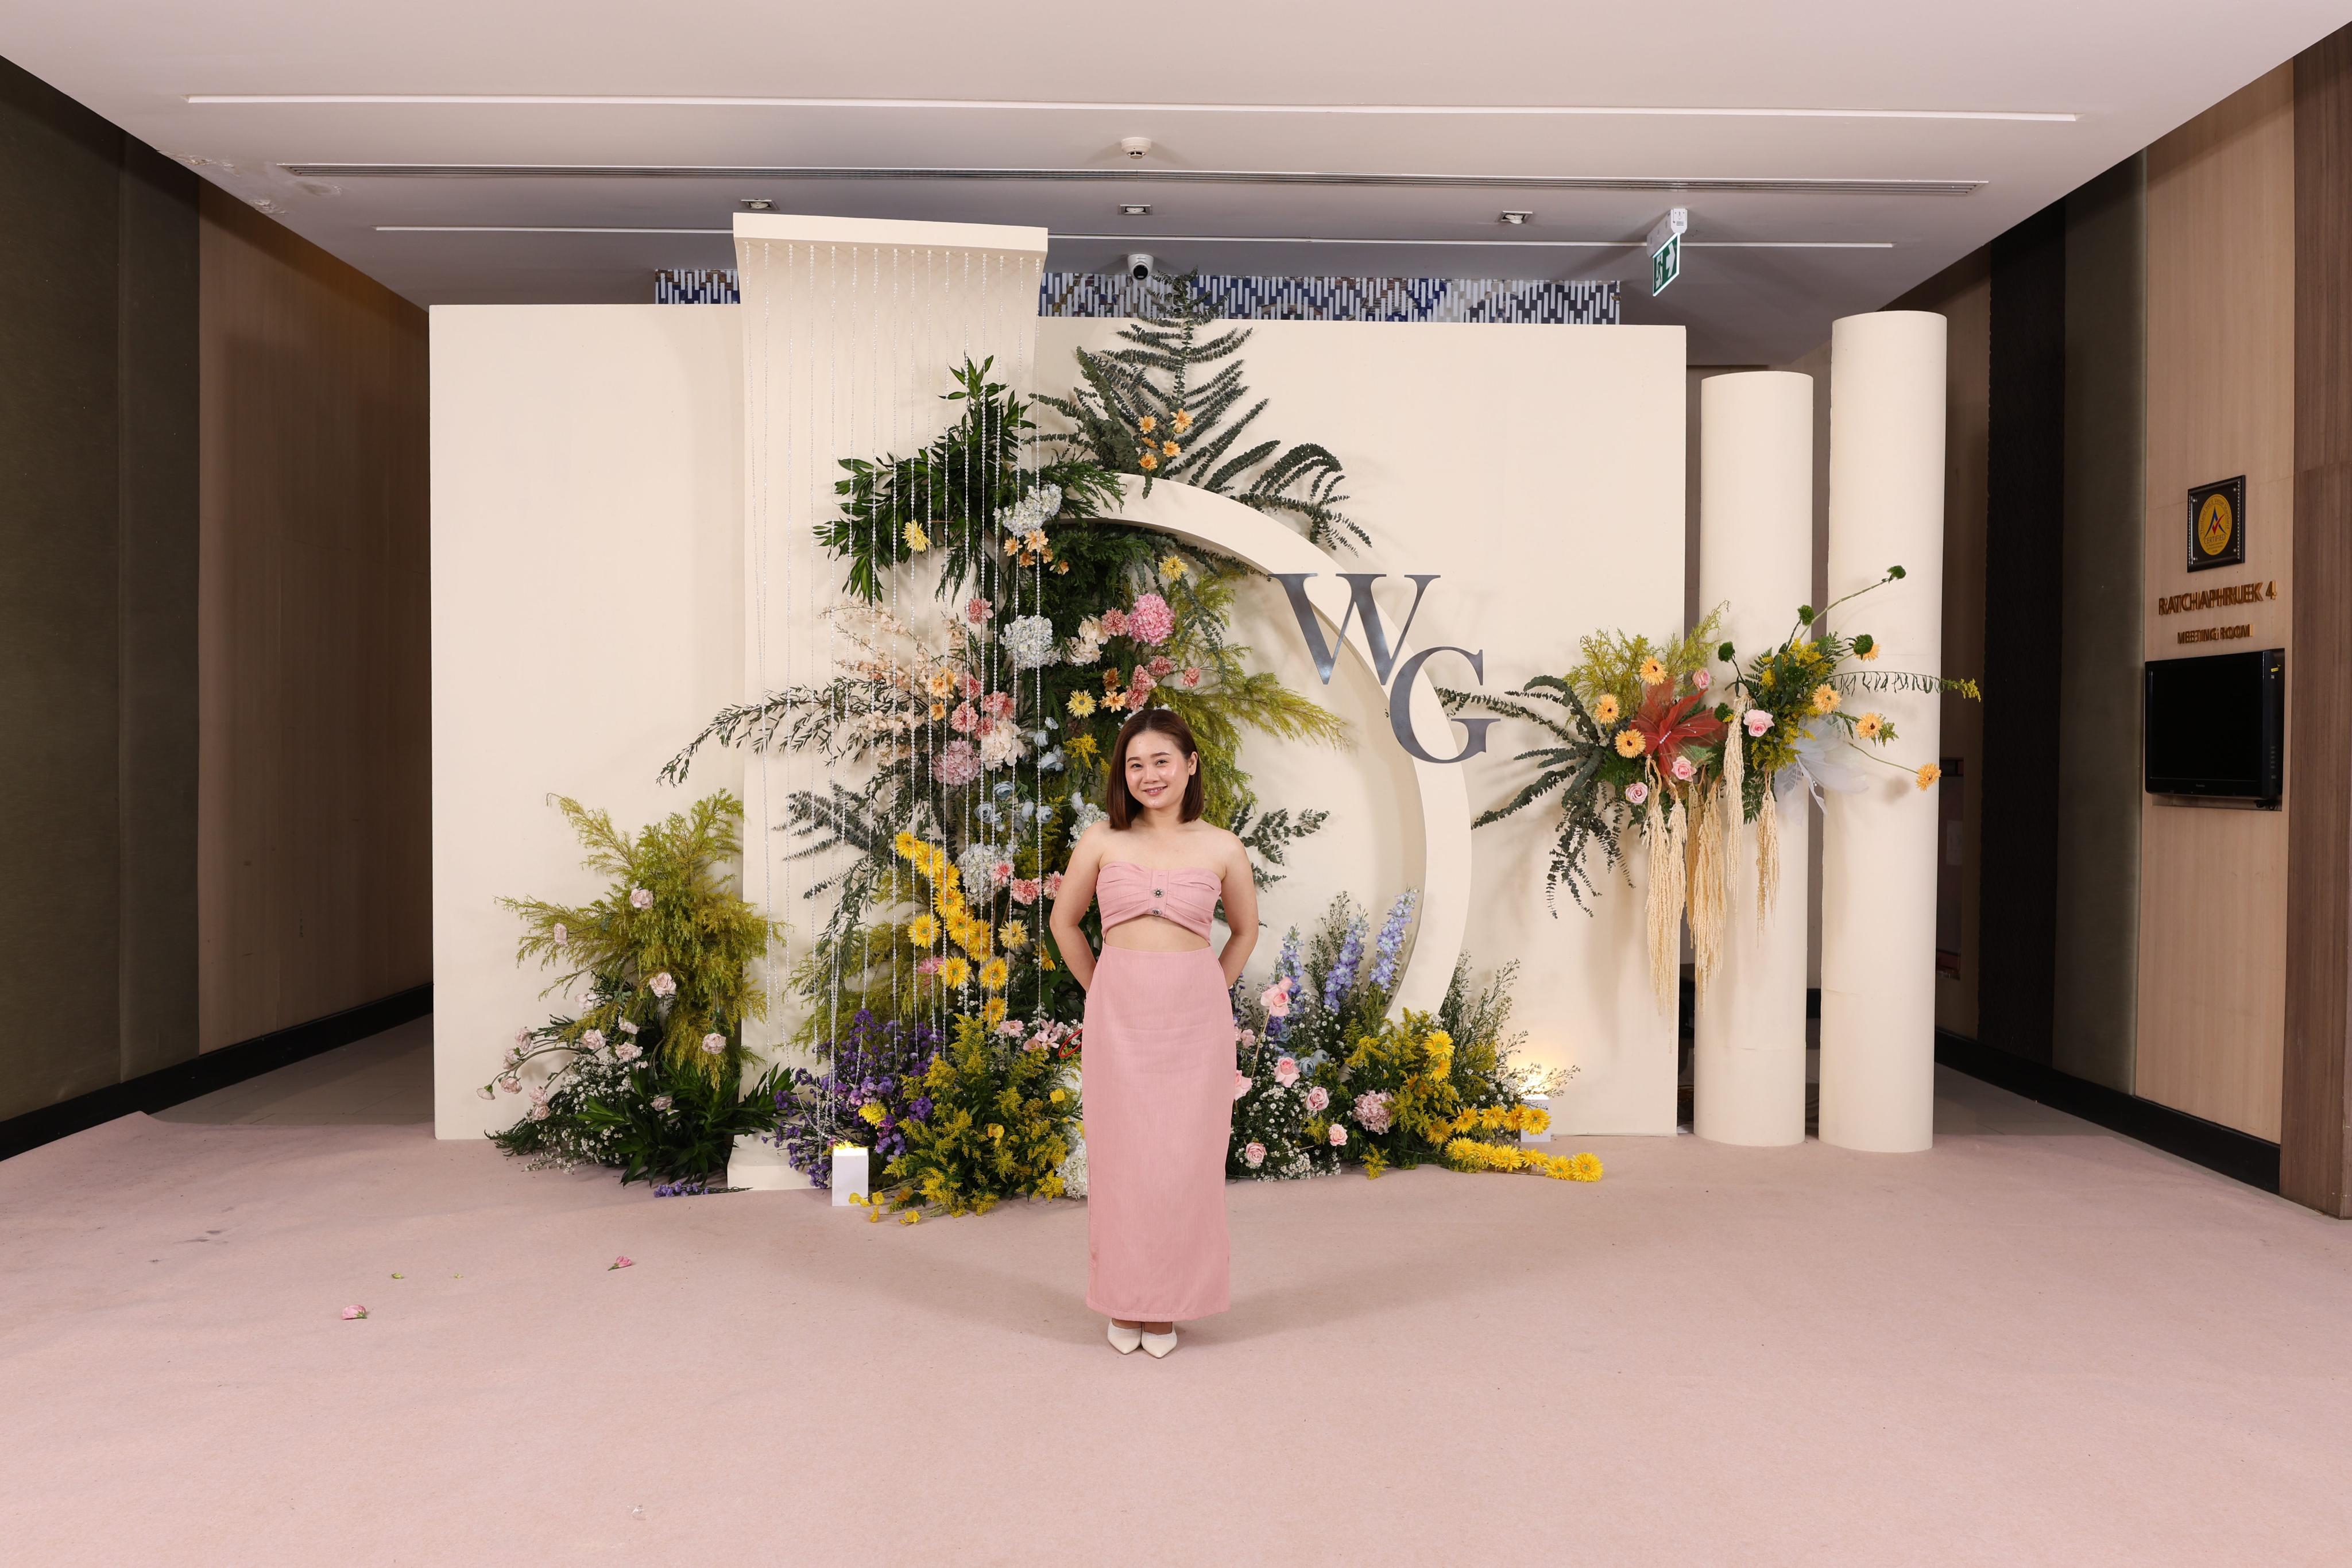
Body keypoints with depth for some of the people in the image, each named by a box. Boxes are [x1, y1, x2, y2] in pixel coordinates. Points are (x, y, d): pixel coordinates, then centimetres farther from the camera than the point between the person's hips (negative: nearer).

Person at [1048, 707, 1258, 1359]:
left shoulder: (1222, 849, 0)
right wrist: (1101, 990, 9)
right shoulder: (1102, 840, -1)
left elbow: (1245, 930, 15)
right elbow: (1065, 921, 12)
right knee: (1120, 1156, 6)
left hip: (1194, 1016, 0)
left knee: (1184, 1158, 5)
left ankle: (1169, 1303, 22)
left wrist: (1208, 993, 9)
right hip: (1119, 1014, 0)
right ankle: (1124, 1301, 23)